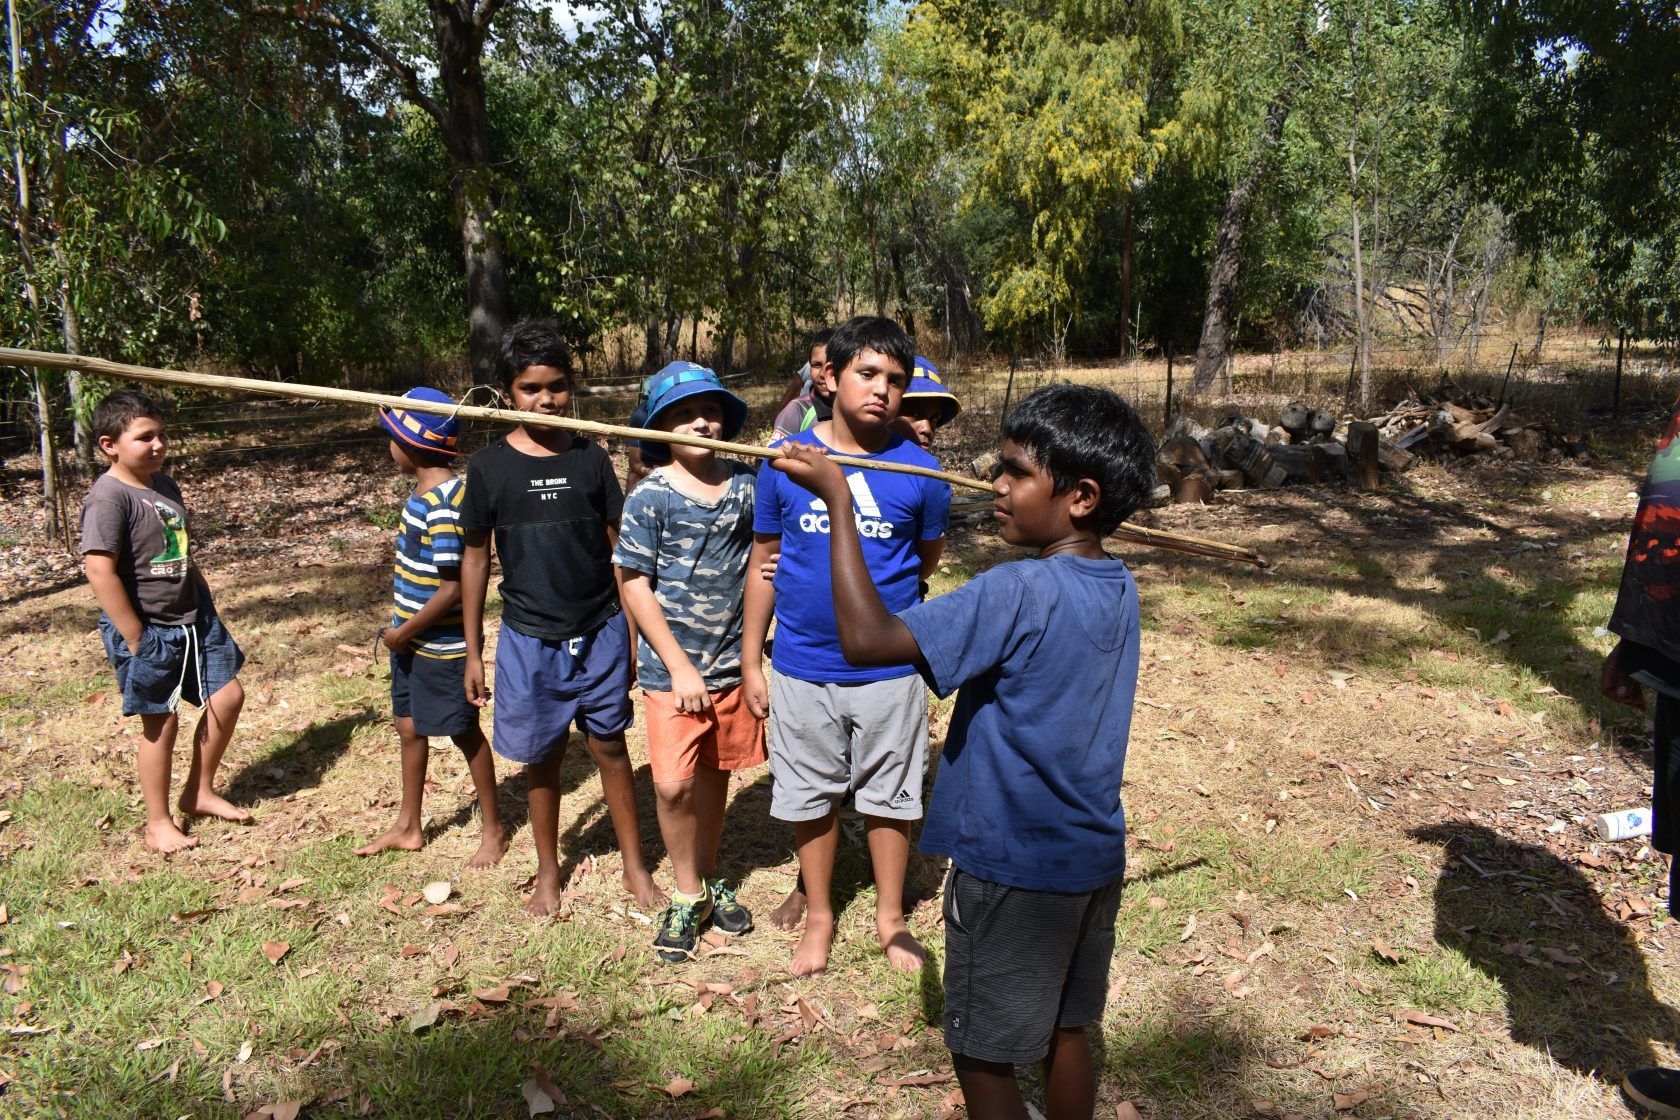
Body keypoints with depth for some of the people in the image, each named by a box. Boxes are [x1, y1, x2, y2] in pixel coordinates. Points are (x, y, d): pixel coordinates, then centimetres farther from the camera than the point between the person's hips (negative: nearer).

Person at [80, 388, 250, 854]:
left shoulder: (164, 484, 7)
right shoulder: (109, 497, -19)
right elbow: (100, 572, -24)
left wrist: (203, 599, 13)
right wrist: (136, 640, -22)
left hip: (192, 617, 8)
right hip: (146, 629, -8)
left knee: (227, 696, 11)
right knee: (162, 721, 3)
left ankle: (199, 792, 29)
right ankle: (158, 822, 22)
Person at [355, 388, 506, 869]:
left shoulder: (442, 506, -25)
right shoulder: (425, 492, 4)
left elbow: (452, 589, -26)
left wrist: (403, 632, -16)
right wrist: (400, 629, 13)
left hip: (442, 646, -9)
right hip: (411, 641, 9)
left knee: (465, 734, 6)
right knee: (409, 728, 19)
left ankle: (493, 830, 24)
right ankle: (407, 827, 36)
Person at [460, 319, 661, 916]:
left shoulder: (591, 459, -2)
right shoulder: (489, 468, -4)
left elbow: (618, 547, 4)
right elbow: (475, 559, 2)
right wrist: (473, 653, 3)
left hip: (601, 632, 1)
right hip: (529, 639, 0)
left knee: (610, 747, 10)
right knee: (542, 757, 12)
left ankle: (635, 867, 25)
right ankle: (548, 870, 32)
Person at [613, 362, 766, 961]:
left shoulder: (747, 485, -2)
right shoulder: (650, 497, -10)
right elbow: (633, 584, -9)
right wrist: (680, 666, -12)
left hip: (733, 662, 3)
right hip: (672, 668, -3)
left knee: (714, 776, 16)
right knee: (673, 785, -7)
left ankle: (707, 883, 35)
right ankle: (688, 895, 17)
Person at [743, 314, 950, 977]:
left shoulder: (919, 471, -7)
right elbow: (765, 564, 2)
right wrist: (750, 660, 3)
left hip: (888, 669, -1)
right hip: (801, 667, 1)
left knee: (889, 796, 14)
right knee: (810, 796, 14)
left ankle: (891, 915, 35)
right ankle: (819, 915, 35)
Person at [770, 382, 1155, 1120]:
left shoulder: (1018, 593, -26)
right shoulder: (1119, 588, -1)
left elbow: (865, 638, -33)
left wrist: (836, 497, -27)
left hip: (1013, 868, -7)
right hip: (1094, 858, 8)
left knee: (982, 1054, 11)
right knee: (1065, 1032, 22)